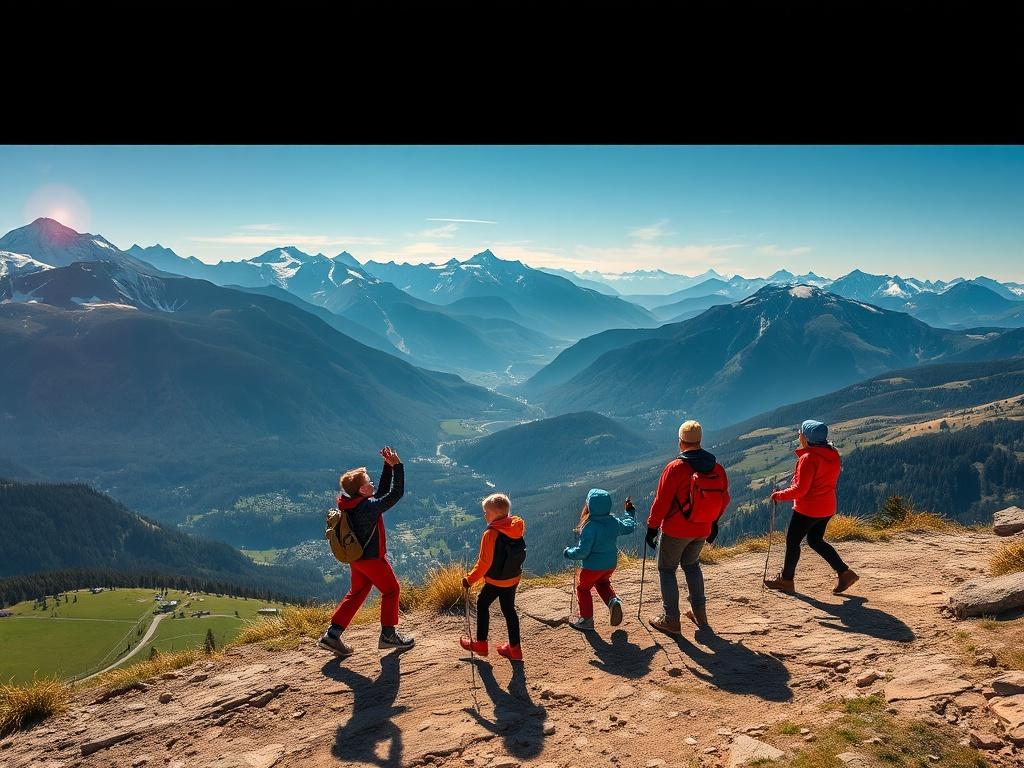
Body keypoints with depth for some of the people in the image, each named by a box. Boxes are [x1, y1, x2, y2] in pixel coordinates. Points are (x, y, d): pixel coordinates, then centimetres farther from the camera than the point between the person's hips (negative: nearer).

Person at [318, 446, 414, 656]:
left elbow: (382, 491, 9)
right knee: (391, 590, 10)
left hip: (356, 557, 9)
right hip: (373, 558, -8)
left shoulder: (349, 504, 1)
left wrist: (388, 466, 3)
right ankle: (388, 634, 17)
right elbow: (396, 494, -24)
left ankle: (332, 634, 16)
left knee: (356, 593, 20)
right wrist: (397, 466, -21)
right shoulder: (369, 507, -26)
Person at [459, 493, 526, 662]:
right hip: (514, 578, 6)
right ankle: (514, 649, 21)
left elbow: (484, 563, -22)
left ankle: (481, 644, 24)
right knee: (509, 609, 16)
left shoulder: (490, 535, -25)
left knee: (482, 605, 15)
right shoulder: (516, 529, -4)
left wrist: (469, 580, -12)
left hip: (496, 581, -6)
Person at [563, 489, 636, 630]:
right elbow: (630, 527, 13)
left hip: (593, 566, -6)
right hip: (611, 564, 6)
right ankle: (613, 601, 6)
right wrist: (630, 512, 29)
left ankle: (587, 620, 22)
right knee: (603, 583, 32)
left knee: (583, 588, 16)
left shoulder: (590, 527, -28)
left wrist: (568, 553, -6)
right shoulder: (614, 521, -7)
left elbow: (582, 551, -25)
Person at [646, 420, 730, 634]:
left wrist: (652, 527, -7)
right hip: (702, 530, 5)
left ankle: (671, 620, 12)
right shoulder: (717, 468, -3)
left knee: (666, 570, 10)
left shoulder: (675, 467, -19)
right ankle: (699, 613, 29)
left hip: (675, 530, -5)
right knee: (691, 565, 26)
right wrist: (713, 522, 22)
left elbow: (661, 501, -17)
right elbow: (724, 498, 8)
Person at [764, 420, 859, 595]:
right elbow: (825, 481, 13)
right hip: (827, 507, 8)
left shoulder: (808, 458, -22)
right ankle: (845, 572, 15)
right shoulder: (833, 456, 4)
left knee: (792, 541, 8)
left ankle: (786, 580, 20)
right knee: (815, 540, 22)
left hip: (807, 508, -8)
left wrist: (779, 495, -10)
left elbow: (800, 489, -23)